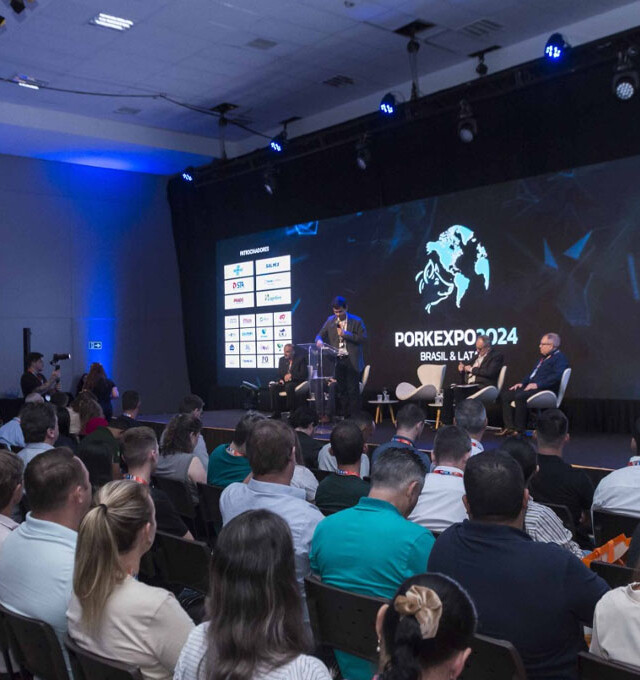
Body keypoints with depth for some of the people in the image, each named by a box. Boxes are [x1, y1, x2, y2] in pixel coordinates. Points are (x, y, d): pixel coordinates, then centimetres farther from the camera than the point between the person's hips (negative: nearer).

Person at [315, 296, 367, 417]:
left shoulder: (356, 321, -1)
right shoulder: (330, 320, 11)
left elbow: (363, 338, -7)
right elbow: (320, 334, 13)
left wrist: (345, 334, -14)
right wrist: (319, 340, -12)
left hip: (351, 361, -4)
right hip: (336, 360, 4)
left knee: (353, 390, -5)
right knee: (341, 390, 7)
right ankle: (345, 417, 13)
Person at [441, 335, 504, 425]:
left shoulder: (496, 355, 0)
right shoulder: (478, 355, 24)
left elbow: (490, 372, -15)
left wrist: (472, 369, -7)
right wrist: (462, 370, 5)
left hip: (482, 386, -8)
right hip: (469, 385, 8)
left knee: (458, 390, -31)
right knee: (447, 390, -13)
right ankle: (447, 423, -13)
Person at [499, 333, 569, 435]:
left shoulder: (560, 358, -6)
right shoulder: (543, 357, 25)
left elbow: (557, 376, -21)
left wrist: (537, 384, -24)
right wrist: (522, 383, 12)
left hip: (545, 390, -10)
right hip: (530, 387, 10)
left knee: (520, 396, -34)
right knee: (505, 394, -1)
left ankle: (519, 430, -25)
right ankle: (509, 427, -6)